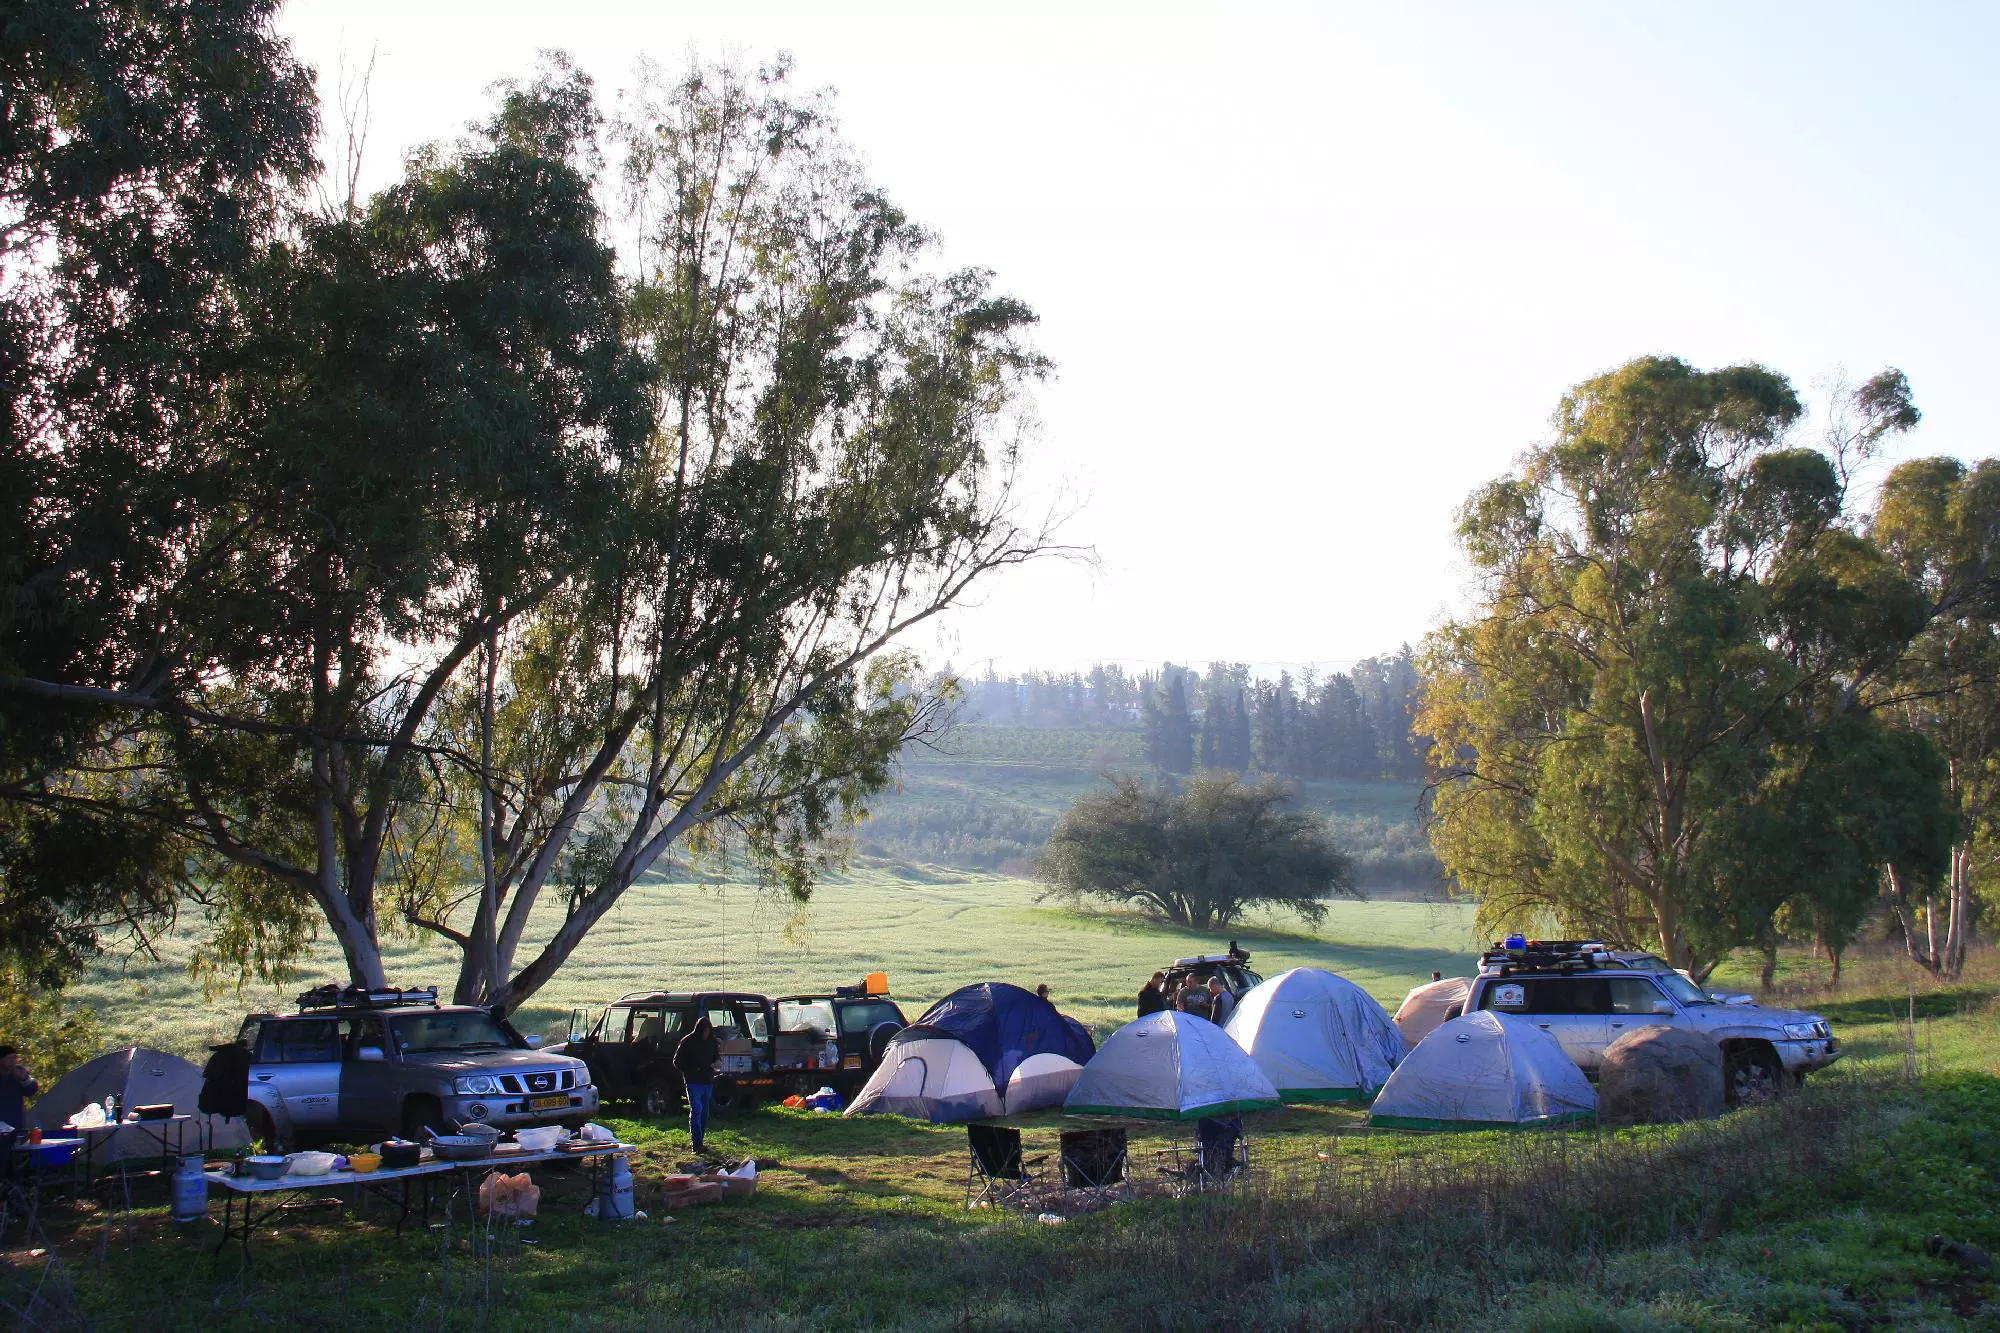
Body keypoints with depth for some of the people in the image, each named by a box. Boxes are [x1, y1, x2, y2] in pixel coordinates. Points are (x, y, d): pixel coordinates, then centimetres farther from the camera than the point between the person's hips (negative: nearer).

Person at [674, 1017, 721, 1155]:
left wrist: (717, 1062, -1)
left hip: (708, 1081, 6)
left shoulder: (711, 1041, 7)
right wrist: (691, 1071, -13)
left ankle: (700, 1140, 20)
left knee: (704, 1112, 10)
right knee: (696, 1110, -14)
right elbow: (677, 1062, -2)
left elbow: (717, 1054, 23)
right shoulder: (688, 1042, -7)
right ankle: (697, 1144, -18)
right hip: (693, 1082, -6)